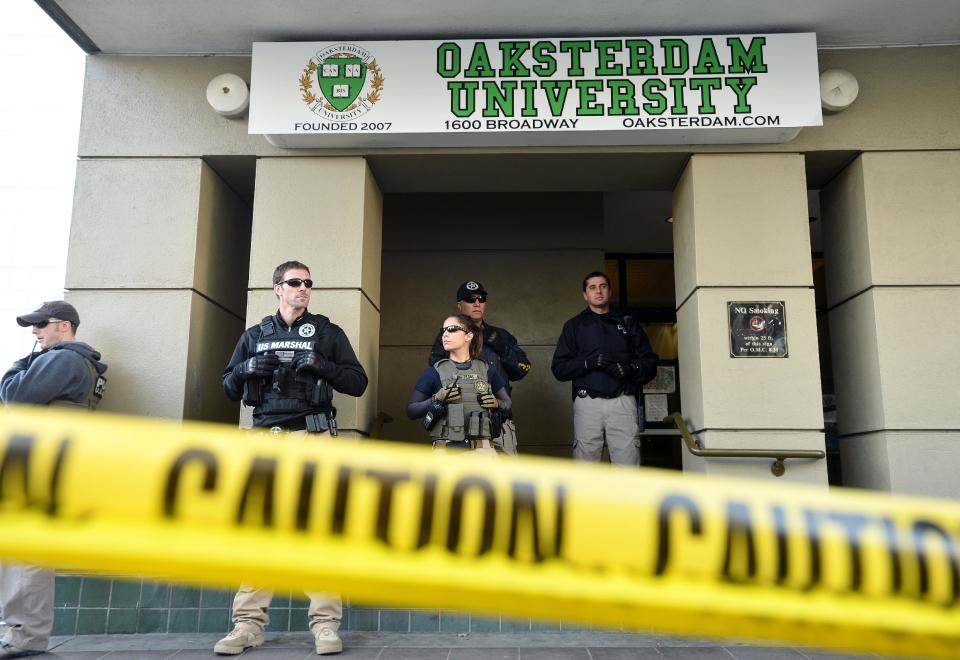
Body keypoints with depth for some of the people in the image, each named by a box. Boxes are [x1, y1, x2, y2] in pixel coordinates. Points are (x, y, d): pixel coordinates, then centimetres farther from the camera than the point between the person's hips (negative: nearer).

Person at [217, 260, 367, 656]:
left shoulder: (327, 332, 13)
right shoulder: (255, 335, 20)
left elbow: (357, 382, 8)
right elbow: (228, 386, 19)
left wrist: (322, 366, -9)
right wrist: (248, 368, -3)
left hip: (313, 435, -2)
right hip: (265, 436, 2)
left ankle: (325, 623, -6)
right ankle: (249, 623, 2)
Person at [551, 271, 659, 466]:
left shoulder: (628, 323, 19)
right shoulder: (574, 325, 16)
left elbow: (650, 363, 10)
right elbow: (558, 368, 6)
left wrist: (630, 369, -11)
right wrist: (590, 362, -10)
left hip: (623, 401, 0)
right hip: (588, 403, 0)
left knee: (628, 462, -7)